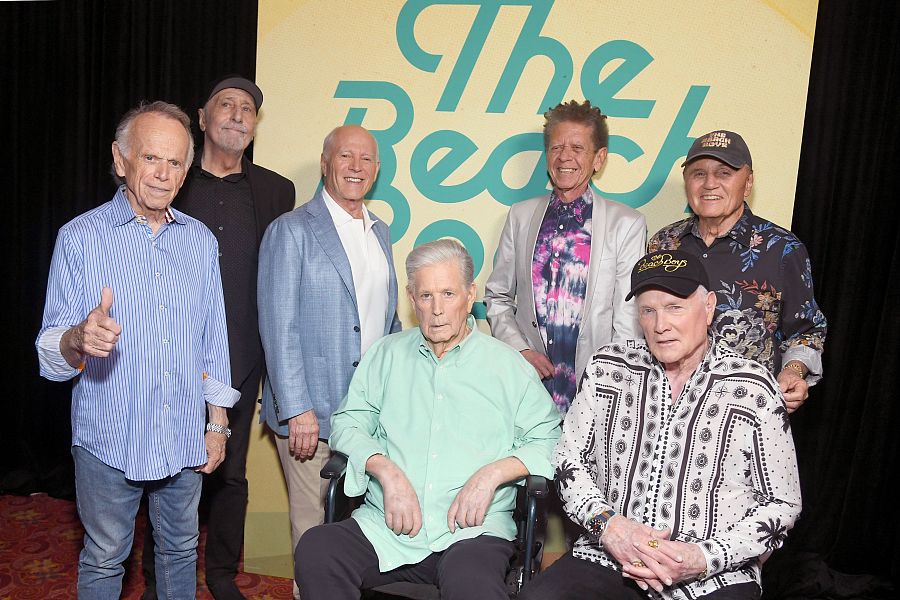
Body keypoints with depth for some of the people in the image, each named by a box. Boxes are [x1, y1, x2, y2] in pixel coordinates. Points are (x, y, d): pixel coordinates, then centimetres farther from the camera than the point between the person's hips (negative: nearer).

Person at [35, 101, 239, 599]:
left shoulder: (200, 240, 4)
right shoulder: (80, 237, -8)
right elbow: (51, 353, -12)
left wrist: (217, 422, 6)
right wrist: (79, 338, -35)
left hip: (185, 439, 3)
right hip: (108, 441, -3)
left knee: (181, 550, 19)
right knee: (105, 560, 15)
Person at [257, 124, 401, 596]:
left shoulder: (381, 233, 14)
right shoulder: (291, 230, -6)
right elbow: (279, 328, -11)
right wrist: (297, 411, -15)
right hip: (311, 412, -5)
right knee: (314, 527, 6)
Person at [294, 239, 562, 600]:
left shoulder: (507, 364, 8)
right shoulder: (386, 354, 16)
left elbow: (549, 441, 5)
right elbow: (347, 423, 10)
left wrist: (492, 473, -11)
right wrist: (387, 472, -8)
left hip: (472, 529, -2)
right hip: (385, 525, 3)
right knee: (314, 551, -24)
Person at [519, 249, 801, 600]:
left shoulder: (754, 390, -4)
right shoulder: (608, 368, 3)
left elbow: (781, 504, 2)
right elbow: (569, 455, 9)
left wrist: (705, 558, -11)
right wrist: (605, 522, -8)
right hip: (606, 559, 1)